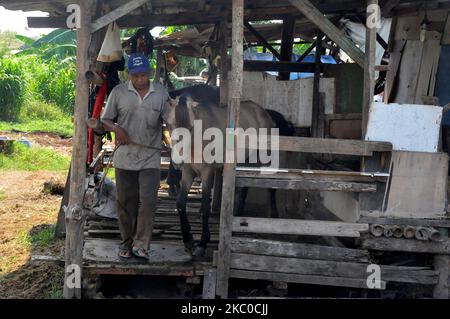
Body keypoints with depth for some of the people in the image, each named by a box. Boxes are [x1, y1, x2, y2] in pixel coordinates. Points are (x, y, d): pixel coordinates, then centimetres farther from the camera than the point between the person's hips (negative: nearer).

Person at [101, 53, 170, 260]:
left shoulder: (161, 93, 2)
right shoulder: (119, 92, 0)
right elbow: (105, 120, 5)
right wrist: (116, 128, -17)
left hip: (150, 158, 0)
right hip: (124, 157, 1)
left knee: (148, 201, -6)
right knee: (125, 202, 10)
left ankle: (141, 245, 2)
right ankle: (126, 242, 24)